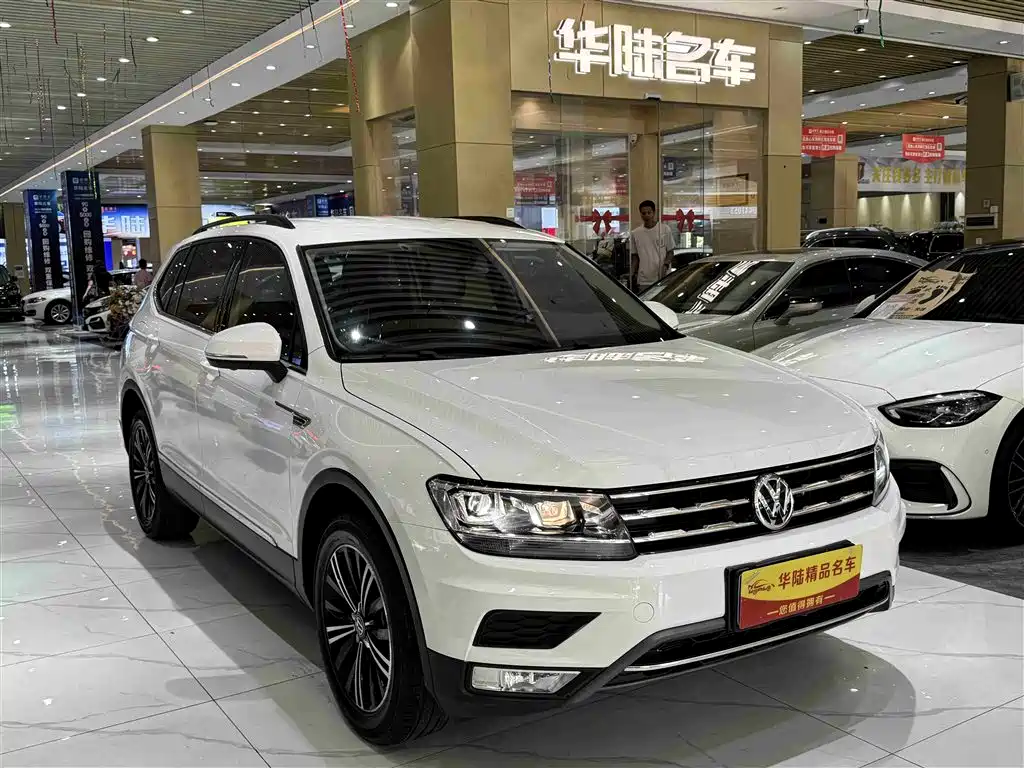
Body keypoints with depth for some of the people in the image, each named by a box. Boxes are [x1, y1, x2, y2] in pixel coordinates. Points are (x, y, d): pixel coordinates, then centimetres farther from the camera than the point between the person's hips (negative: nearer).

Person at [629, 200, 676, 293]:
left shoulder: (665, 229, 0)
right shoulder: (635, 233, 7)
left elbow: (670, 252, 5)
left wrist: (665, 265, -13)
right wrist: (633, 274, 3)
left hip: (662, 279, -2)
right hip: (643, 281, 2)